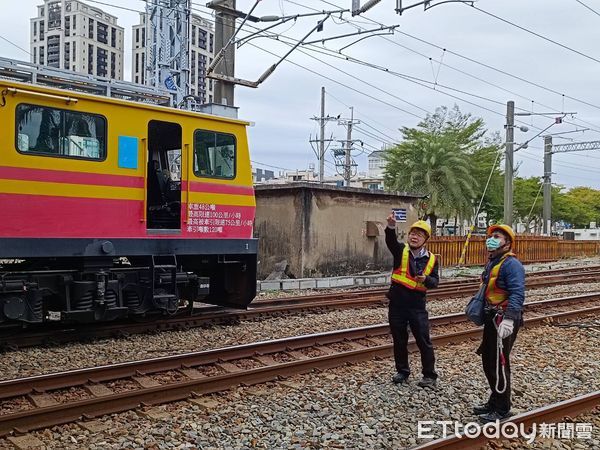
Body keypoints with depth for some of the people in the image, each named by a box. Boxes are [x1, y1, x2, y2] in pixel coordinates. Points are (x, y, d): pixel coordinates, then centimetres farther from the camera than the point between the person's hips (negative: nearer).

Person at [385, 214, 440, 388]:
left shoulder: (431, 259, 2)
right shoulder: (401, 251, -2)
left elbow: (435, 281, 5)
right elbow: (391, 241, -23)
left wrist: (426, 279, -19)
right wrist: (391, 227, -44)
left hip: (417, 306, -1)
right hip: (397, 305, 1)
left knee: (424, 341, 2)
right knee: (399, 341, 13)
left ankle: (430, 376, 13)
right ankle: (402, 372, 29)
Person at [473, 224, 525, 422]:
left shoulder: (511, 264, -16)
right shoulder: (492, 263, 15)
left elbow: (517, 294, -26)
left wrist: (508, 319, -34)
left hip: (504, 322, -10)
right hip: (491, 319, 10)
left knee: (499, 364, -2)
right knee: (488, 362, 18)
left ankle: (502, 409, 10)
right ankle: (495, 401, 33)